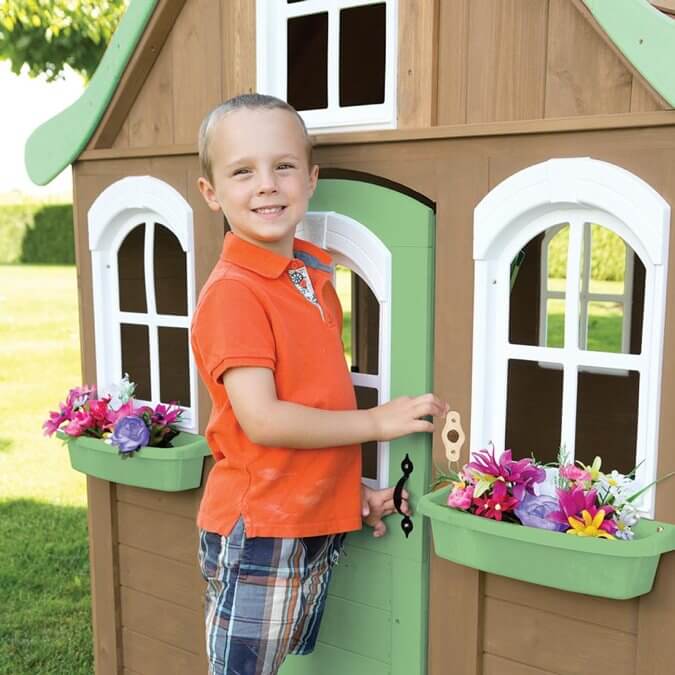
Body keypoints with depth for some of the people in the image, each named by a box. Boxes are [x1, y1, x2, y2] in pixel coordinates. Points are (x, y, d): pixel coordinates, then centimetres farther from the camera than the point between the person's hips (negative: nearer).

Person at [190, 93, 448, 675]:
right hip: (258, 534, -8)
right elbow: (261, 420, -22)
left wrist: (351, 488, 7)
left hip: (320, 527, 8)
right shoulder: (232, 292, -18)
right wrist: (376, 421, -15)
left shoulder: (315, 277, 6)